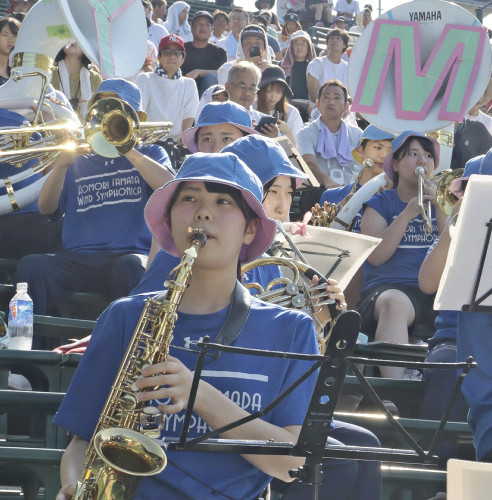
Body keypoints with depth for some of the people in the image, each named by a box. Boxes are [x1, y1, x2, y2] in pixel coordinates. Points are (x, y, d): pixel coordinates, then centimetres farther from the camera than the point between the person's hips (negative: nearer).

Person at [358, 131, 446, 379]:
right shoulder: (381, 203, 14)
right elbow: (375, 256, -2)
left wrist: (439, 207, -2)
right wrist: (407, 215, -9)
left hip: (436, 291, 3)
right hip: (390, 287, -3)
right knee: (393, 303, -40)